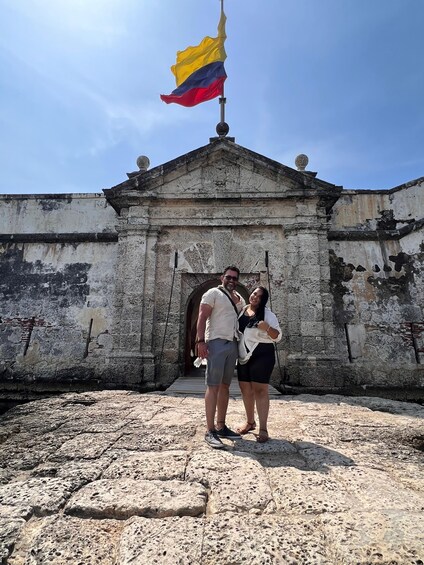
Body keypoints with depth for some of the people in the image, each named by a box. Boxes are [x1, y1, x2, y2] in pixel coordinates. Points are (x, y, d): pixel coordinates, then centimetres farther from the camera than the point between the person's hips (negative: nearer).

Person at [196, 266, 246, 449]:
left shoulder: (239, 298, 20)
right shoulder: (213, 293, -1)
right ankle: (210, 431, -1)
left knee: (225, 386, 10)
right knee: (213, 386, -7)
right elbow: (202, 317, -10)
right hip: (216, 343, -7)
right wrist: (201, 341, -19)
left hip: (233, 345, 7)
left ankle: (221, 427, 19)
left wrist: (237, 301, 9)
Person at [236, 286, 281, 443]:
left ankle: (263, 429, 4)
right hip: (244, 356, 5)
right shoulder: (241, 311, 8)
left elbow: (277, 337, -7)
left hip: (262, 355, -5)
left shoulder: (268, 314, -5)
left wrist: (267, 327, -27)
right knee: (245, 389, 12)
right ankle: (250, 422, 29)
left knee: (260, 390, -4)